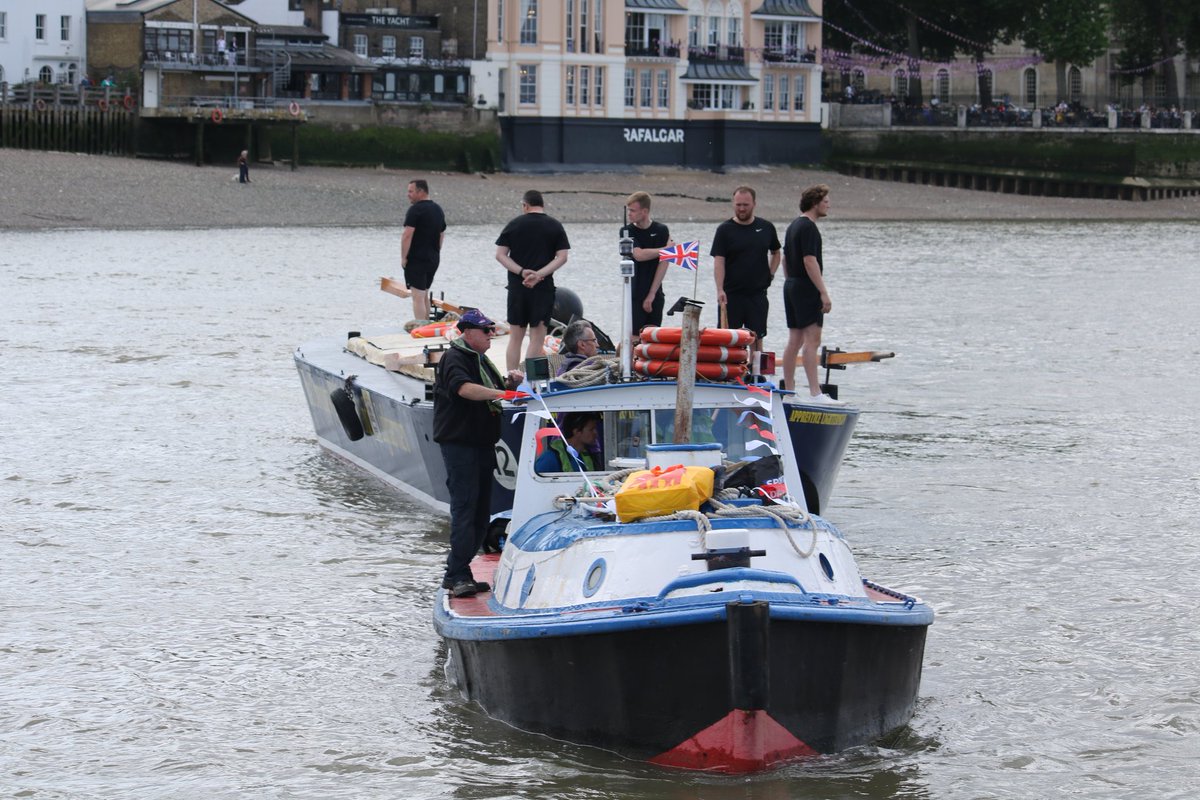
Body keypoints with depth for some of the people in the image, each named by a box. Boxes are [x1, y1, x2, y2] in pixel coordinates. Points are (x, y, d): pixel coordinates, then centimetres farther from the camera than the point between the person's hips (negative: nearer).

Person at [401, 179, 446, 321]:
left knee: (418, 296, -9)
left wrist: (403, 257, -13)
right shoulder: (438, 209, 14)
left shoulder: (416, 209, -14)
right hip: (433, 259, 8)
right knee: (424, 294, 19)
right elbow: (442, 234, 22)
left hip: (416, 259, -8)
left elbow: (407, 235, -19)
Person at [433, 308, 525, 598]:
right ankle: (458, 576, -16)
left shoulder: (481, 360, 19)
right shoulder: (453, 358, -10)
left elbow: (491, 392, 30)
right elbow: (464, 388, -28)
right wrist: (501, 393, -38)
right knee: (465, 507, -14)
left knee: (480, 511, 9)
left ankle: (456, 573, 15)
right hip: (458, 442, -9)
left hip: (483, 443, 9)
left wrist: (509, 383, 9)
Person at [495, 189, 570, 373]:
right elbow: (562, 257, -7)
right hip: (544, 287, -2)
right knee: (537, 337, 0)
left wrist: (522, 272, -8)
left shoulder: (514, 224, 4)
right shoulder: (555, 226, 2)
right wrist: (539, 274, -13)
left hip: (516, 286, 2)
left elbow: (500, 255, -1)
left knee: (515, 337, 10)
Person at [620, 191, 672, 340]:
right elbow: (639, 255, -16)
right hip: (635, 294, -1)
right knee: (634, 336, -8)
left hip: (655, 294, 1)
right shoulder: (627, 231, -1)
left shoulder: (661, 230, 1)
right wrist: (665, 249, -7)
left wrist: (652, 293, -9)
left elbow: (664, 262, -4)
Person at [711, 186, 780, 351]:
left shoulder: (766, 228, 7)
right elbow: (719, 262, -10)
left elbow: (776, 253, 22)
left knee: (757, 339, 3)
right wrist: (720, 290, -21)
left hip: (758, 294, 2)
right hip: (731, 295, -2)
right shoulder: (725, 230, -3)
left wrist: (770, 274, 7)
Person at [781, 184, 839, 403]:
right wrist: (824, 293, -21)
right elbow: (810, 261, -21)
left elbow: (785, 259, 21)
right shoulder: (808, 227, -15)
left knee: (795, 340, 10)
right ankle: (815, 393, -17)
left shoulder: (793, 226, 16)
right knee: (812, 340, -12)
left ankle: (788, 391, 11)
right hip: (806, 288, -10)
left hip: (791, 286, 10)